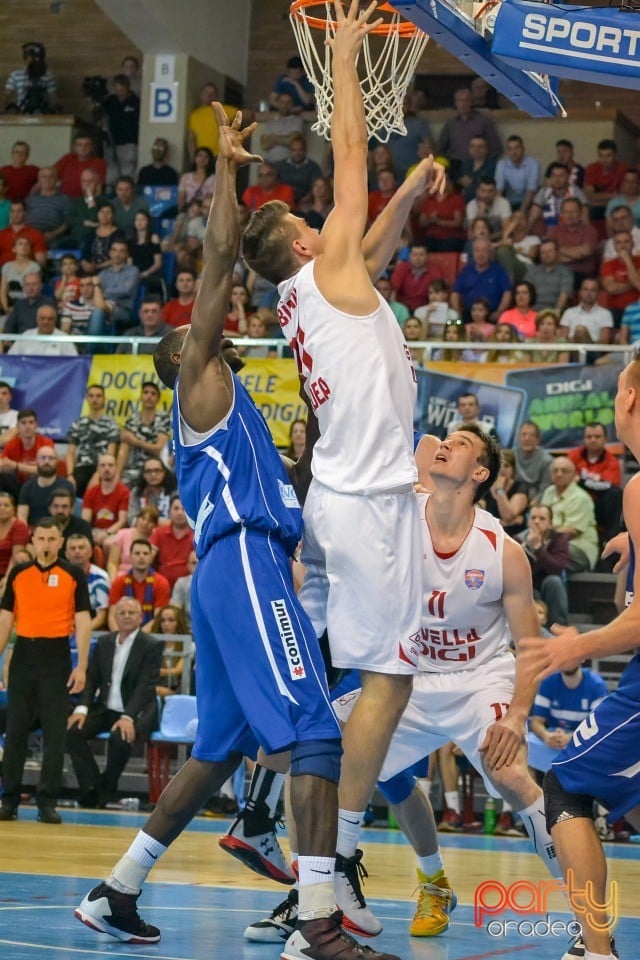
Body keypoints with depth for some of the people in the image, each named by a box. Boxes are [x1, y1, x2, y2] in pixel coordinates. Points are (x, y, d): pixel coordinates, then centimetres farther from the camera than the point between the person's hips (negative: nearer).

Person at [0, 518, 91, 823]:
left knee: (55, 732, -2)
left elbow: (83, 622, -3)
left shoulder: (73, 575, 0)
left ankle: (47, 801, 2)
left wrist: (81, 666, -10)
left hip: (56, 657, -2)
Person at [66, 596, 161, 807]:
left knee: (120, 737, -36)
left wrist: (128, 717, -28)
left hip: (136, 711, -5)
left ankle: (107, 791, -13)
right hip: (105, 709, 5)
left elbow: (146, 686, -15)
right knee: (72, 731, -21)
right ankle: (92, 789, -16)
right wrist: (82, 708, -10)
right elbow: (91, 678, 9)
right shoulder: (104, 643, 12)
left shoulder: (151, 646, -6)